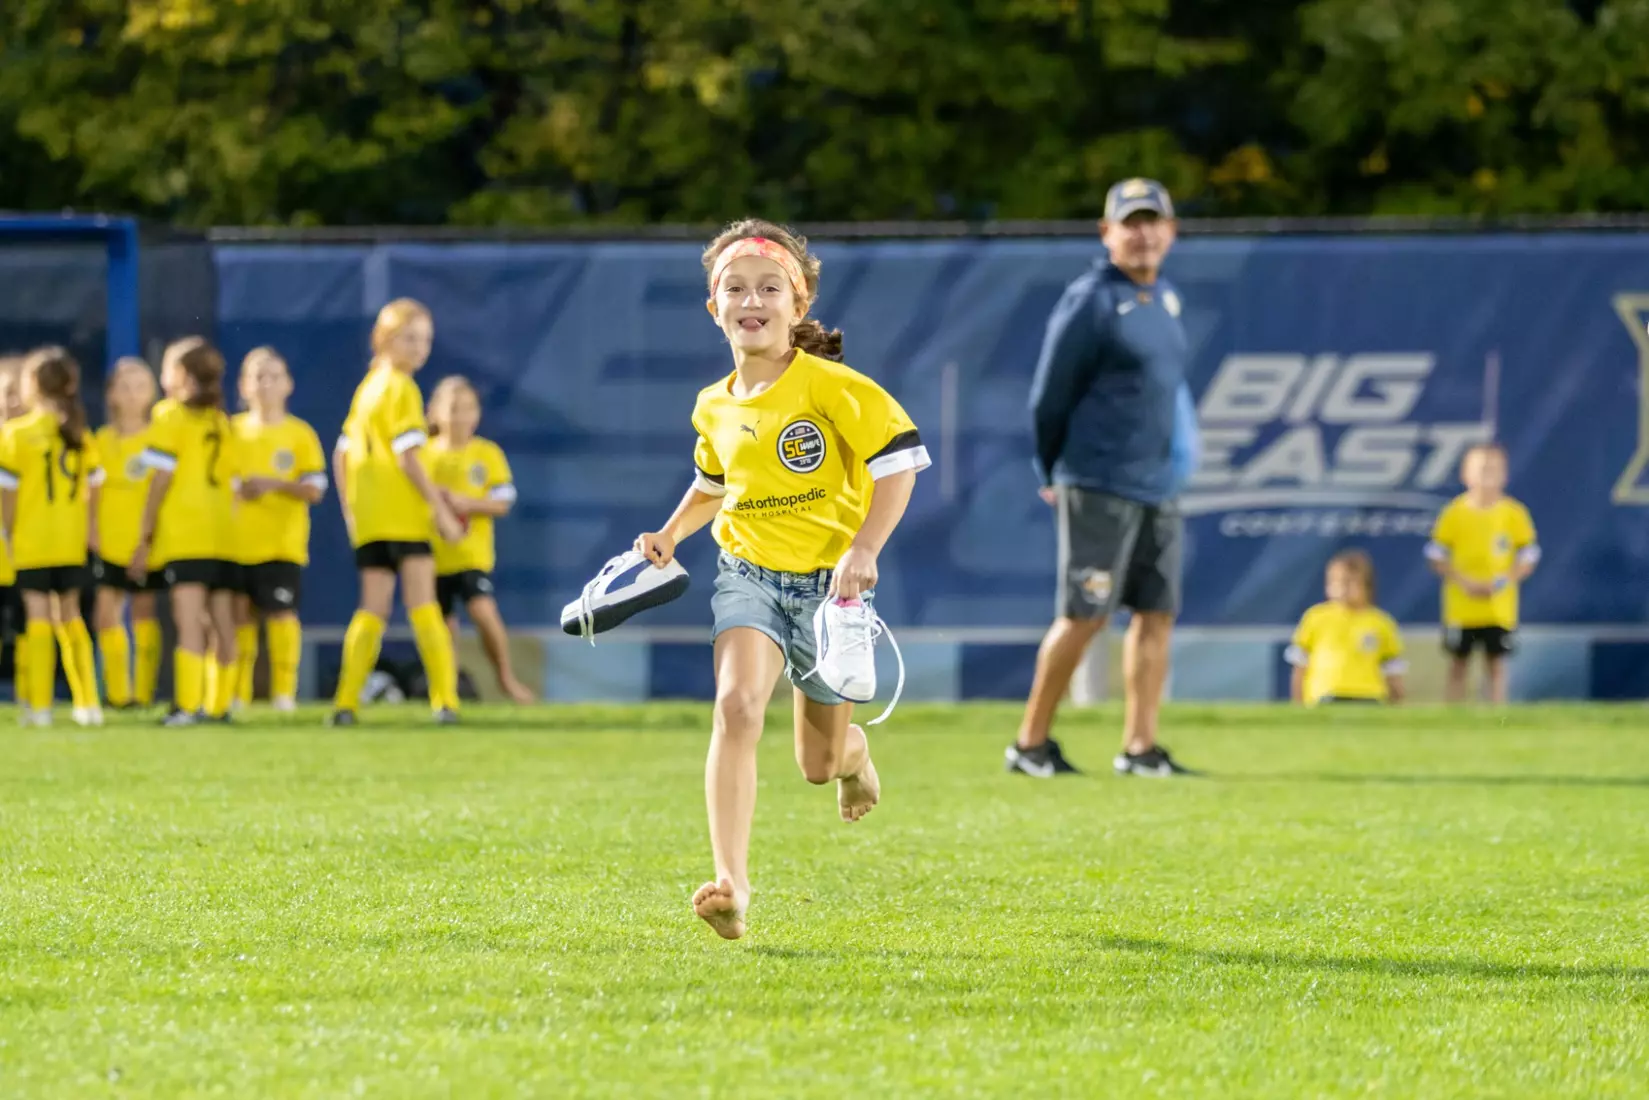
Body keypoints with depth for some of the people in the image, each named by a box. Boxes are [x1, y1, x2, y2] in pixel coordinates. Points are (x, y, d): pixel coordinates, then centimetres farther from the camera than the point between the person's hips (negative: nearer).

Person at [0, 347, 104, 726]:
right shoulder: (80, 435, 5)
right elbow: (93, 485, 6)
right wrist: (90, 529, 15)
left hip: (32, 541, -4)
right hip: (72, 542, 4)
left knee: (39, 615, 0)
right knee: (70, 615, 13)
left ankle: (39, 704, -1)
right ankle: (87, 702, 9)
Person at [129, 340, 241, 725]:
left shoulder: (170, 416, 1)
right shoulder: (224, 424, 17)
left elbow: (160, 483, -4)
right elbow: (236, 483, 17)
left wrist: (144, 539, -2)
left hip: (184, 534, -6)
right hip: (225, 536, 6)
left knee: (189, 621, -14)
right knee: (223, 624, 9)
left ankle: (188, 705, -22)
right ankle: (219, 703, 10)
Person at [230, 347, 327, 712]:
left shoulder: (300, 434, 3)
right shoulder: (233, 430, 10)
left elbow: (315, 489, -2)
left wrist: (274, 484, -16)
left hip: (282, 543, -2)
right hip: (237, 542, 2)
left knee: (281, 612, -8)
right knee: (240, 613, 2)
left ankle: (284, 691, -1)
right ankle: (237, 692, 10)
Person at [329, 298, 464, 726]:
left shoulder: (366, 388, 17)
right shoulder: (401, 389, -6)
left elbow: (340, 455, 18)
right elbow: (408, 455, -14)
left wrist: (349, 512, 21)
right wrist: (441, 509, -12)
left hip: (367, 518, 7)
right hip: (403, 513, -7)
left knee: (374, 606, 8)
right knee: (421, 601, -6)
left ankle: (346, 700, 1)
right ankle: (444, 697, -9)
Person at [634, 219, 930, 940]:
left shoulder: (830, 386, -13)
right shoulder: (715, 407, 5)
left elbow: (899, 459, -13)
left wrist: (865, 550, -22)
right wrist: (671, 533, 9)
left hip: (829, 580, -3)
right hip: (749, 572, 3)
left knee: (817, 764, 9)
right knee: (736, 705, -26)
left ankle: (851, 750, 50)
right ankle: (730, 882, -27)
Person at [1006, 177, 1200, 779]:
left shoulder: (1166, 299, 13)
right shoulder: (1090, 301, -10)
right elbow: (1049, 395, -7)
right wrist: (1052, 475, 1)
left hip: (1158, 488, 8)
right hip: (1100, 487, -8)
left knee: (1156, 614, 5)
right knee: (1084, 615, -8)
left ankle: (1140, 747, 8)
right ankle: (1031, 743, 1)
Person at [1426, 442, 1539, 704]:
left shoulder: (1514, 513, -2)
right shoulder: (1454, 512, -3)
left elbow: (1529, 557, 2)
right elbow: (1436, 557, 0)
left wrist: (1505, 581, -14)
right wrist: (1464, 582, -14)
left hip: (1500, 610, 0)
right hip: (1461, 608, 0)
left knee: (1496, 666, 5)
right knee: (1458, 667, 6)